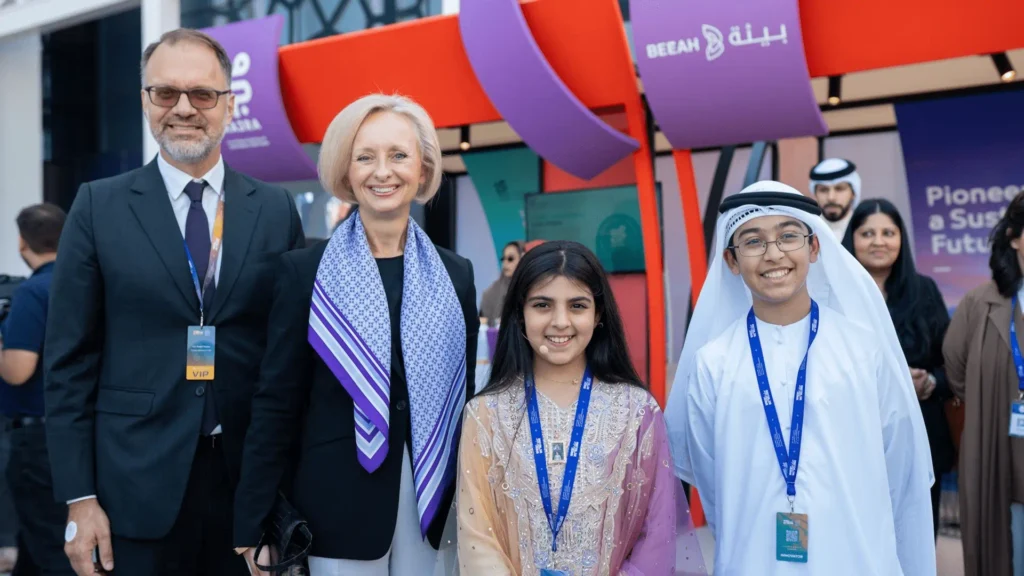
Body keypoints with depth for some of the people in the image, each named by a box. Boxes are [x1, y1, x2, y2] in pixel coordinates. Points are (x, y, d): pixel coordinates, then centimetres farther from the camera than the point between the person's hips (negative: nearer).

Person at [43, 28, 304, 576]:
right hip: (139, 485, -1)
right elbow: (69, 360, -1)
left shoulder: (277, 210, 3)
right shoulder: (98, 207, 0)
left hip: (252, 479, 1)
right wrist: (79, 498, -5)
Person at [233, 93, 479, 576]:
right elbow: (276, 402, -3)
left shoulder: (456, 275, 5)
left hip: (435, 500, 3)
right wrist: (253, 523, -6)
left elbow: (466, 394, 10)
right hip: (339, 503, -3)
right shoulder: (304, 271, -3)